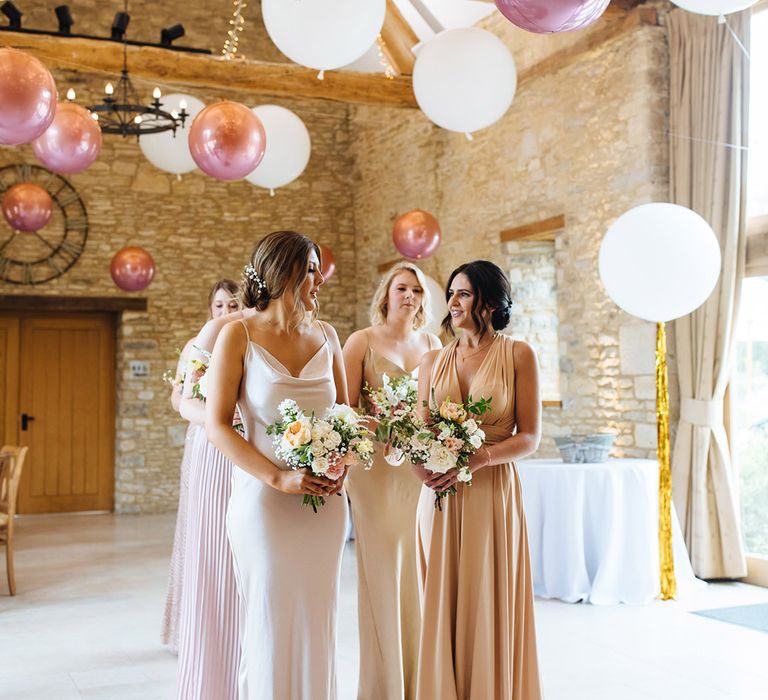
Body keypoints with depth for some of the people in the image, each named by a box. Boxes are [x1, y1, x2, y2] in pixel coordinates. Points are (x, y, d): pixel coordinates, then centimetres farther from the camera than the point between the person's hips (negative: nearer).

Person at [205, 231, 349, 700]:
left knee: (318, 620, 10)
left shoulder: (326, 336, 6)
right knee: (271, 622, 6)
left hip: (325, 502, 4)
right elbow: (217, 424, -9)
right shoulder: (240, 335, -6)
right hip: (264, 499, -4)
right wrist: (279, 477, -17)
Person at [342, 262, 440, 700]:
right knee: (381, 573, 1)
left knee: (418, 572, 7)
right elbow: (348, 408, -5)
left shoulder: (433, 344, 12)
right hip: (377, 467, -3)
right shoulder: (362, 342, 0)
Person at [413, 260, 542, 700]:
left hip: (493, 495, -3)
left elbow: (530, 438, -4)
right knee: (441, 606, 7)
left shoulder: (518, 355, 0)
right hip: (439, 498, 3)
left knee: (489, 610, 3)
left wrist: (475, 458, -18)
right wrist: (421, 463, -11)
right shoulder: (433, 361, 10)